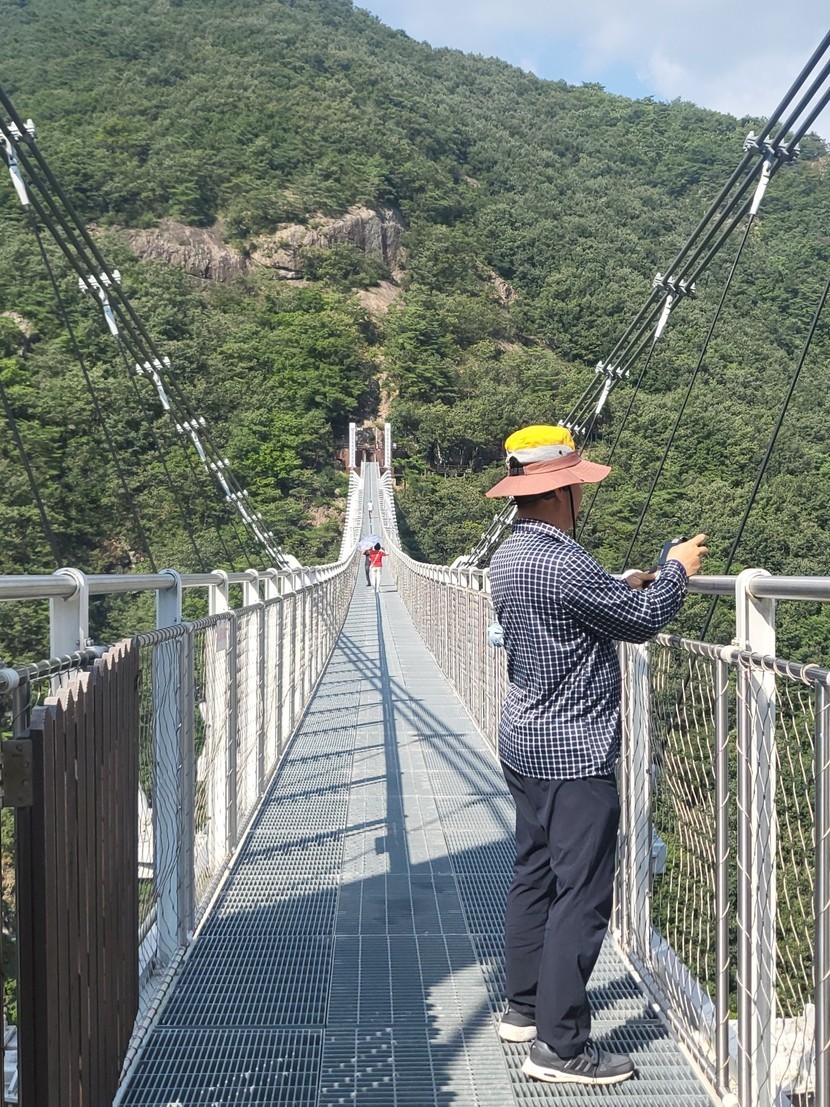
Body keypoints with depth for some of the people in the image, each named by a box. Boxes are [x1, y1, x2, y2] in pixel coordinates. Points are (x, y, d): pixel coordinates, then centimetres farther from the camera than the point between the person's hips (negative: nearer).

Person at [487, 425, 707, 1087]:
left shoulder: (510, 557, 8)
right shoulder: (564, 564, -23)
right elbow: (641, 622, -11)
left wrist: (624, 587, 20)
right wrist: (676, 571, 5)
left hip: (525, 744, 10)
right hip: (574, 755, -10)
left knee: (535, 876, 18)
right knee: (582, 895, -3)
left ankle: (526, 1008, 30)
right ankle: (560, 1046, 4)